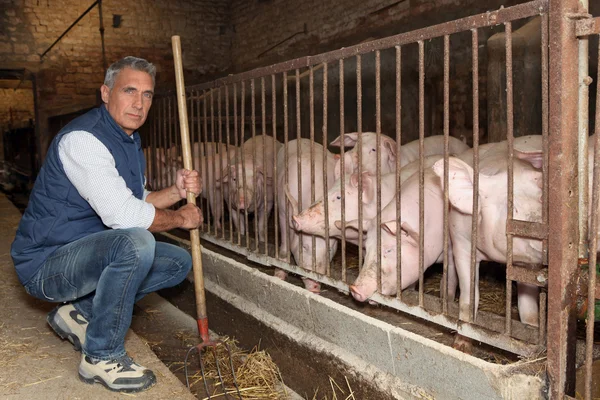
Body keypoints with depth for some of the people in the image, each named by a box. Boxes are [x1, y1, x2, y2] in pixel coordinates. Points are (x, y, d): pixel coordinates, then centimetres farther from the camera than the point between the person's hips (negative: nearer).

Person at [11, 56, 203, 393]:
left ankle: (79, 313, 9)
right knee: (135, 242, -35)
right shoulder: (82, 138, -21)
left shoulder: (130, 140, 10)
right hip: (46, 262, -9)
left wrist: (175, 192, -4)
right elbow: (122, 214, -30)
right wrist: (181, 218, -14)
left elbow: (135, 201, 15)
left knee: (179, 262, 6)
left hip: (89, 253, 9)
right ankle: (102, 356, -16)